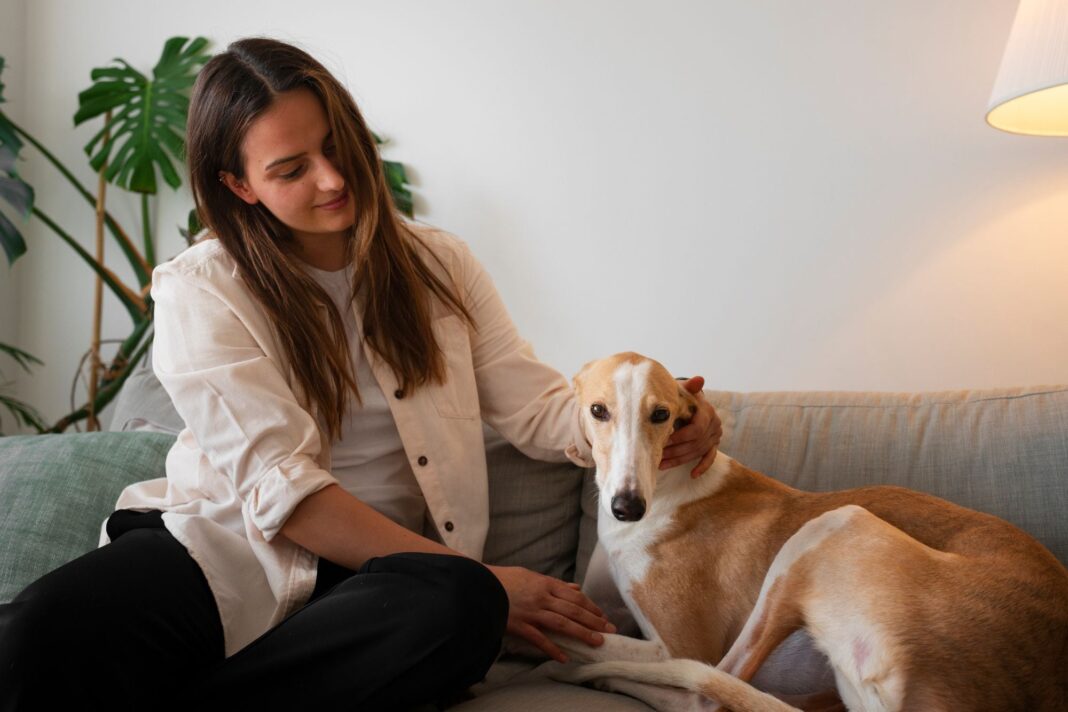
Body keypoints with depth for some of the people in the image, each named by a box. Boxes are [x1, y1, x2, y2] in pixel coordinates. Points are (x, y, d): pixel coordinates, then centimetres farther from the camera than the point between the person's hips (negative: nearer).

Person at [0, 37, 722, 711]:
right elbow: (280, 487, -9)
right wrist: (477, 581, -15)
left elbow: (536, 404, 10)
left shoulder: (437, 264, 14)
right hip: (227, 545, -4)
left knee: (462, 605, -36)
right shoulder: (200, 290, 0)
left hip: (380, 571, 4)